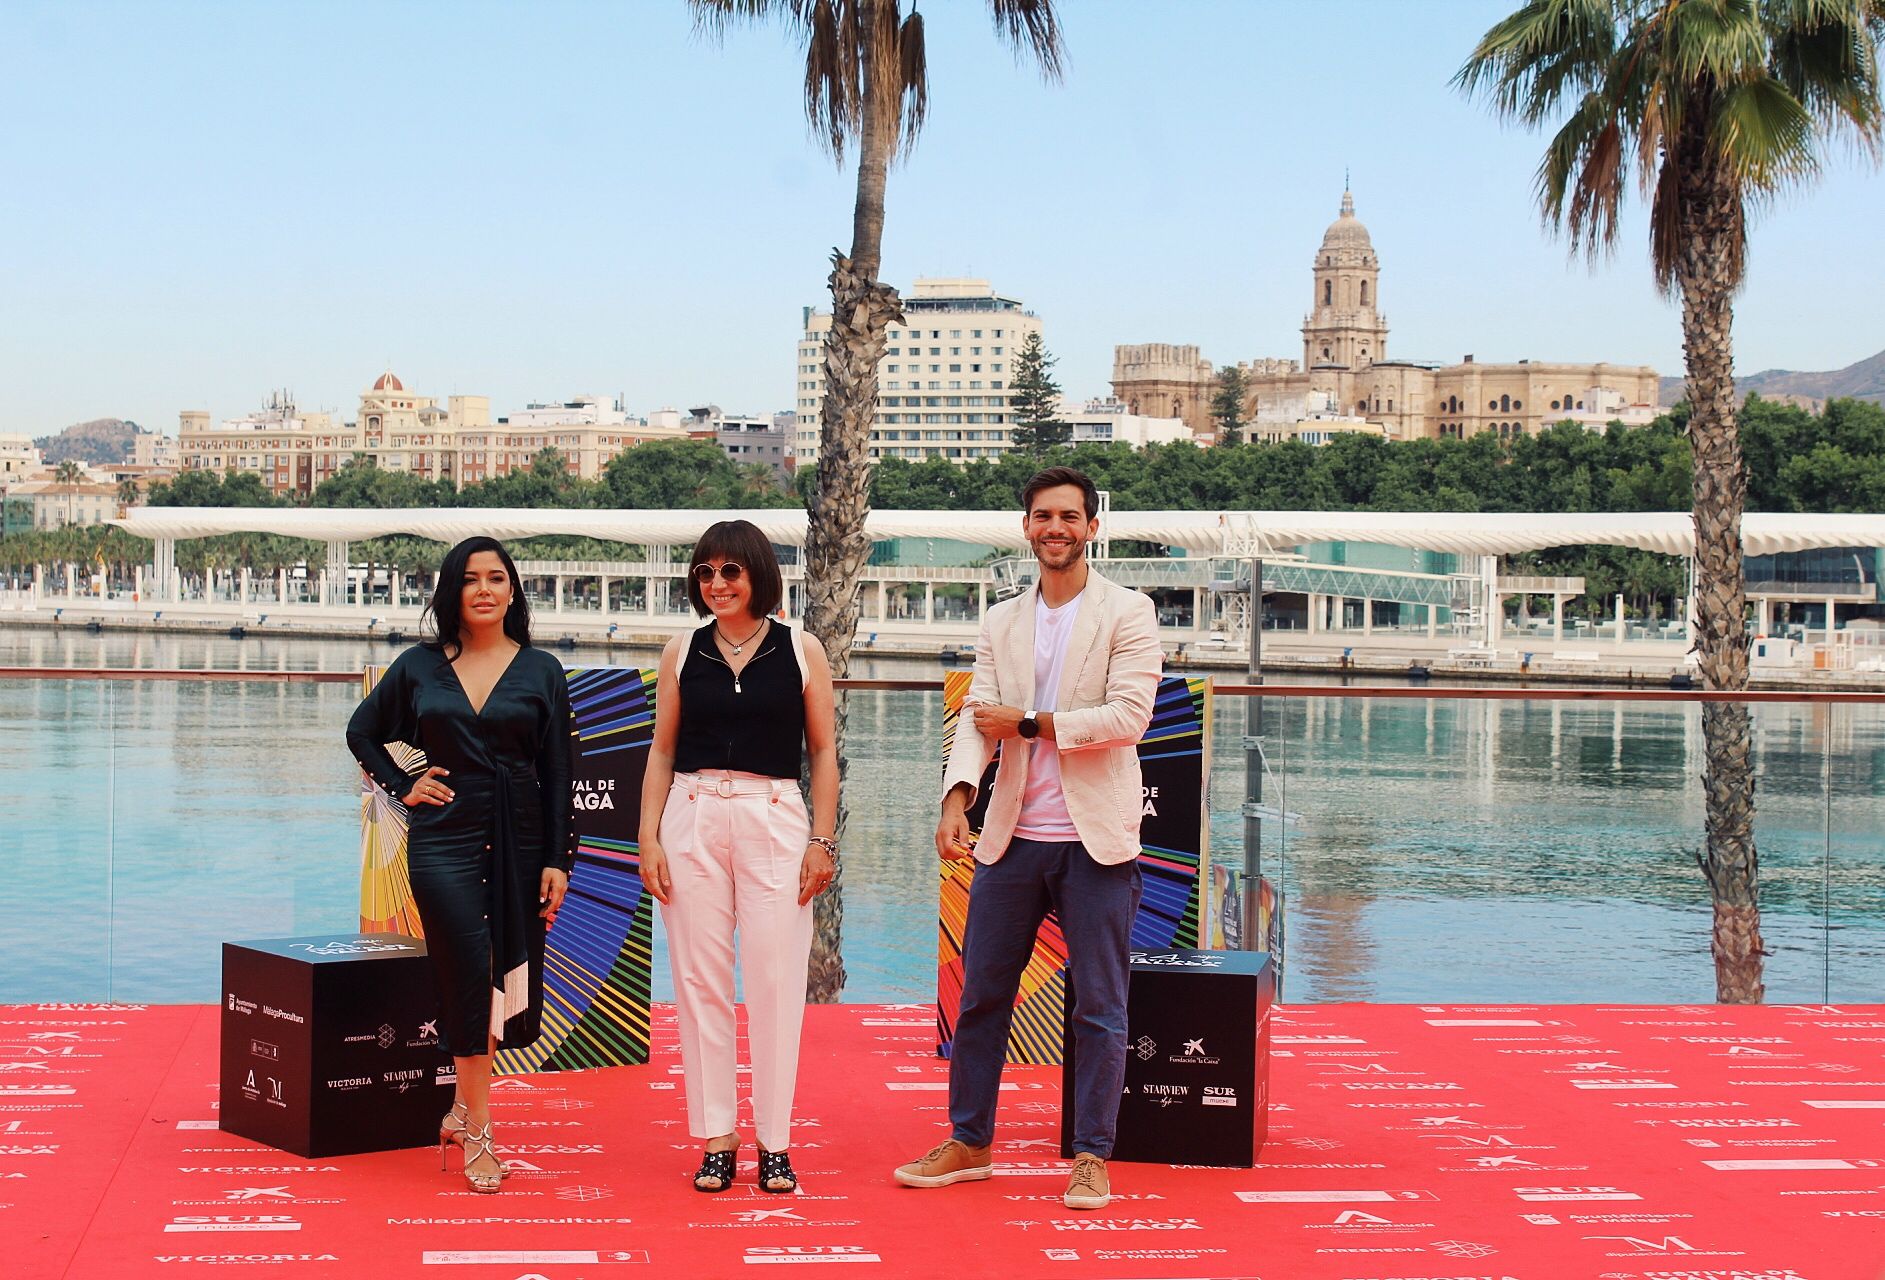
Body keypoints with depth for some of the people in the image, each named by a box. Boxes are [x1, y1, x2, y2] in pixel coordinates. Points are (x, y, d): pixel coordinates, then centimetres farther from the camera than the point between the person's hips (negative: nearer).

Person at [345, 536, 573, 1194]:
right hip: (445, 838, -1)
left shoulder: (541, 671, 5)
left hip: (519, 841, 1)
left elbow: (557, 774, 3)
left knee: (509, 979, 7)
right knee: (469, 976, -11)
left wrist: (557, 861, -2)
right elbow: (362, 731, 20)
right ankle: (476, 1135, -4)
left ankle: (463, 1105, 30)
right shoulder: (420, 666, 6)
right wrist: (403, 787, 6)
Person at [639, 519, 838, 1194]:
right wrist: (648, 837, 3)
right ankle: (716, 1140, 9)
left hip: (775, 820, -2)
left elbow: (824, 753, 7)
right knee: (700, 981, 2)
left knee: (775, 982, -4)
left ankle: (773, 1143, 5)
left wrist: (823, 840, -1)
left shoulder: (801, 651, 5)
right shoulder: (683, 652, 9)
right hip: (692, 819, 2)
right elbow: (661, 750, 12)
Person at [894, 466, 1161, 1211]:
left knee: (1099, 1006, 3)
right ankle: (968, 1143, 21)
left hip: (1095, 840, -4)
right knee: (981, 994, 9)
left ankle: (1091, 1156, 12)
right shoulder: (1001, 624, 11)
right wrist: (957, 796, -15)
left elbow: (1128, 716, -12)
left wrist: (1030, 722, -11)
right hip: (1013, 838, 4)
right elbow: (977, 717, 2)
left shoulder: (1127, 614, -2)